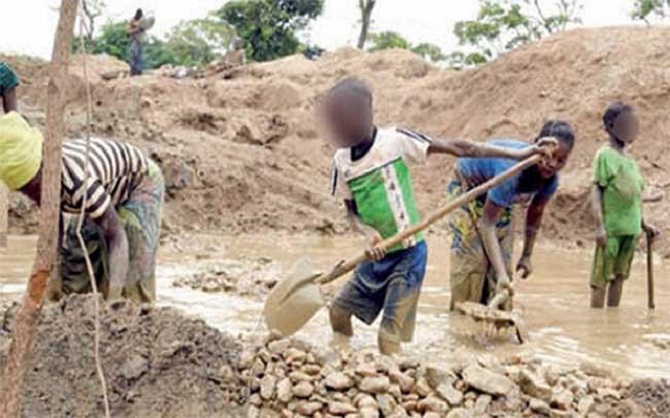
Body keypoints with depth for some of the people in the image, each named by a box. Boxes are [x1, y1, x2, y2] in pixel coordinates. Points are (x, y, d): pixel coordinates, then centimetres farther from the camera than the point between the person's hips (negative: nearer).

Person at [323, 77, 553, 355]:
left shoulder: (395, 140, -12)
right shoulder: (342, 161, 1)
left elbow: (456, 148, -12)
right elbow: (351, 210, 7)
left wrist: (515, 154, -15)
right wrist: (368, 234, -16)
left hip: (408, 254, -6)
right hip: (377, 256, 6)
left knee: (389, 336, -9)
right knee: (338, 311, 14)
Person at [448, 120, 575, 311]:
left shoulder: (550, 180, -21)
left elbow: (535, 215, 1)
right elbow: (487, 224, -41)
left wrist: (527, 256, 4)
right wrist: (501, 274, -47)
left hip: (501, 204, 7)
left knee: (503, 260, -1)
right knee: (472, 258, -18)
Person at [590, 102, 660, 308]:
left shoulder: (628, 157, 15)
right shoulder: (605, 155, -7)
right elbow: (597, 191, -11)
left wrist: (643, 224, 21)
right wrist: (600, 226, -17)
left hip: (631, 229, 8)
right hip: (611, 229, -7)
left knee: (619, 276, 12)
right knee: (601, 278, -2)